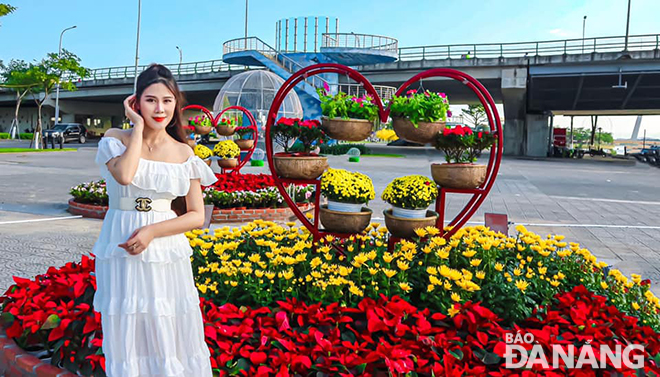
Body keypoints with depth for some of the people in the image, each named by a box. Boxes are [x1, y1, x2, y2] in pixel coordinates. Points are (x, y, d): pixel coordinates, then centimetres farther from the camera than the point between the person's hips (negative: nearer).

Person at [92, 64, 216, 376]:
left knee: (173, 337, 5)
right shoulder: (115, 139, 2)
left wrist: (152, 231, -13)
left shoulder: (183, 154, 3)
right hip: (120, 252, 0)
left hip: (166, 255, 0)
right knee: (126, 337, 9)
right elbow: (124, 175, -21)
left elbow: (197, 216, 1)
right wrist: (138, 126, -10)